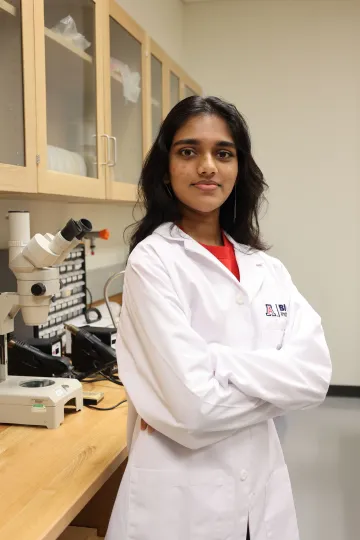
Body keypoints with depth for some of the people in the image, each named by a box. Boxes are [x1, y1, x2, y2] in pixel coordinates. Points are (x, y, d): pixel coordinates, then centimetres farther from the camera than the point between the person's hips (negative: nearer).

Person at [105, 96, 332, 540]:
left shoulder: (268, 269, 3)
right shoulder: (152, 261, -14)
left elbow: (314, 375, -11)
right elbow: (194, 403, -22)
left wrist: (218, 363, -20)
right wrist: (272, 377, -10)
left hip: (264, 484, 5)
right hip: (181, 492, -5)